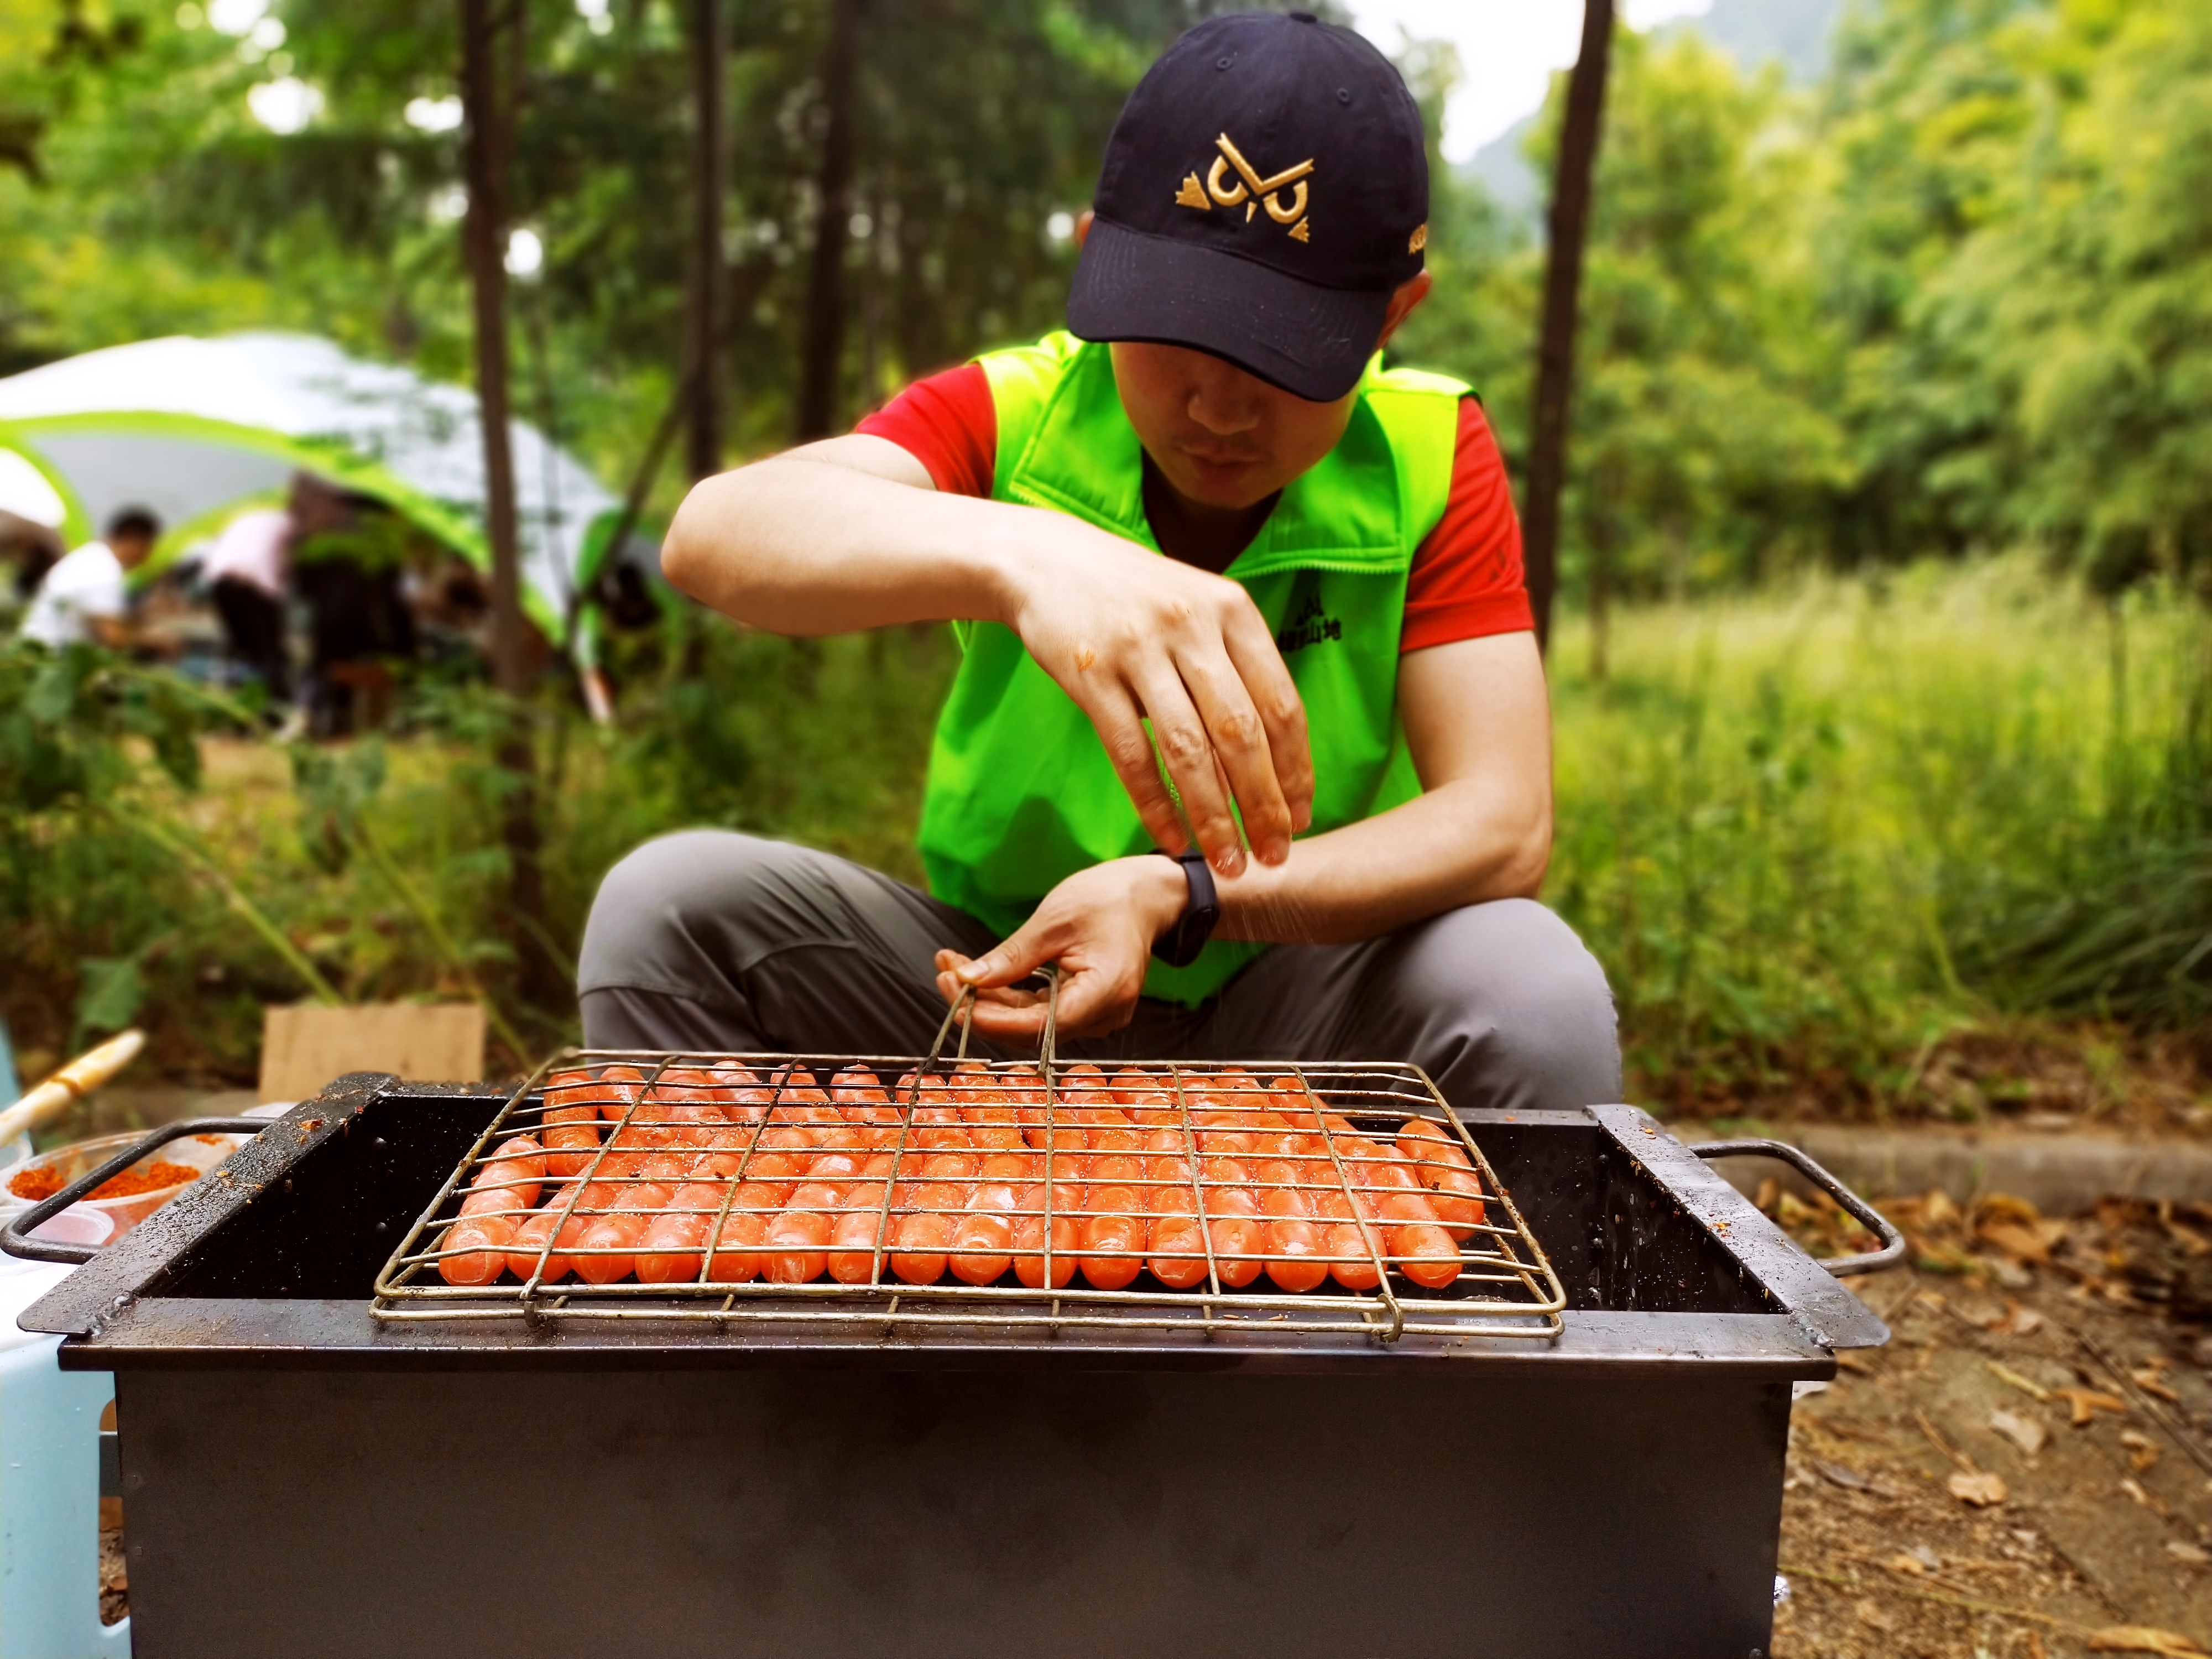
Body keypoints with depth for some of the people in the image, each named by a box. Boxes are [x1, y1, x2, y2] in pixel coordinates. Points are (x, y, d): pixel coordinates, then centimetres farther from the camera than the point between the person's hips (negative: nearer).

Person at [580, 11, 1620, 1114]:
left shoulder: (1431, 460, -10)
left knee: (1537, 996, -30)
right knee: (667, 906, -22)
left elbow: (1504, 825, -19)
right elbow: (711, 533, -31)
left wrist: (1179, 896, -34)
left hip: (1298, 1011, 0)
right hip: (1005, 979, 0)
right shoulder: (1012, 414, -12)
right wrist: (1017, 552, -52)